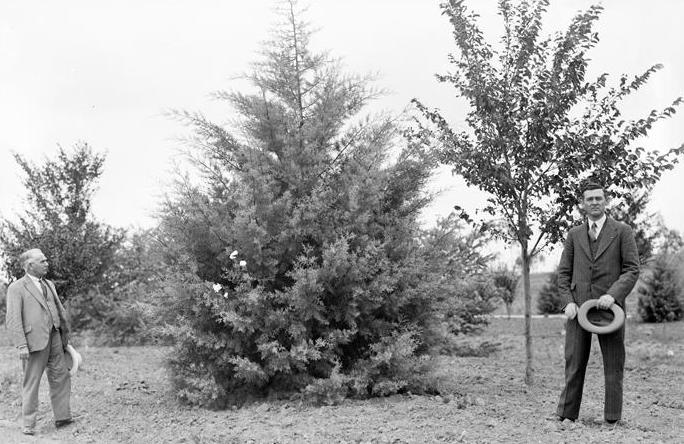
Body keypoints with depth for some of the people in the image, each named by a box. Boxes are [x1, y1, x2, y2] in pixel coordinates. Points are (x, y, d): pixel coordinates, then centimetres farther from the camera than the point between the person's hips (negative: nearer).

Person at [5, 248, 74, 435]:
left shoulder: (49, 285, 17)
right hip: (35, 341, -6)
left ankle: (62, 417, 17)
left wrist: (65, 335, 17)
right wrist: (21, 345, -18)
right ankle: (29, 425, 9)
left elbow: (60, 310, 21)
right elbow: (13, 320, -10)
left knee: (61, 377, 8)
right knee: (31, 383, 1)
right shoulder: (16, 288, -4)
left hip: (54, 339, 7)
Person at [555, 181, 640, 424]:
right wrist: (568, 301, -3)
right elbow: (564, 272, 12)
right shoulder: (574, 234, 13)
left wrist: (612, 295, -16)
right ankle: (566, 416, 10)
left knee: (613, 365, 4)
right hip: (578, 306, 2)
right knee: (573, 363, 4)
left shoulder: (622, 231, 4)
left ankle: (612, 418, 14)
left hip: (609, 305, -2)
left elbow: (632, 269, -2)